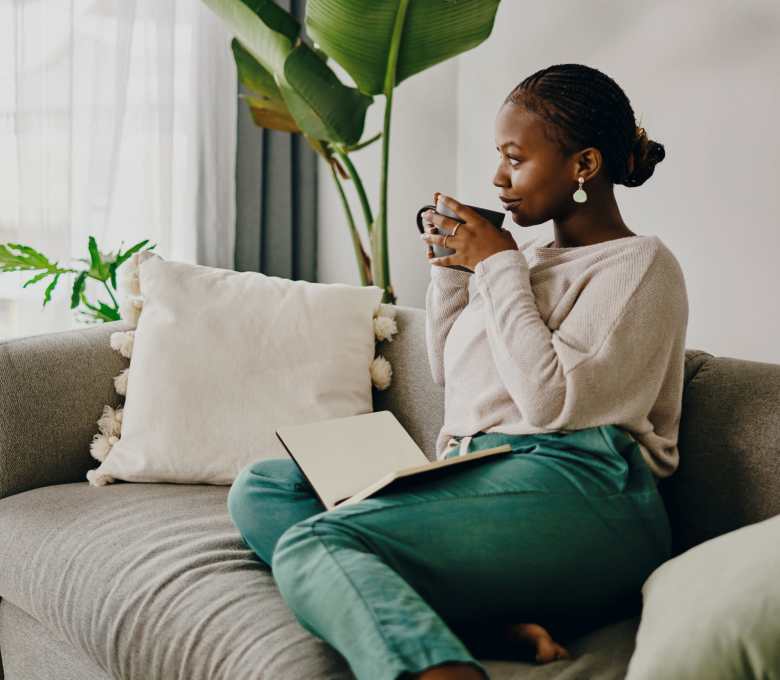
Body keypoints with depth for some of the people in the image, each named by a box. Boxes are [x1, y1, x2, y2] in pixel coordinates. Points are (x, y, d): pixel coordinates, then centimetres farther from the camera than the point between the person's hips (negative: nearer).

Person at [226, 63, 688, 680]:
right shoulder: (533, 258, 23)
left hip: (572, 486, -10)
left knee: (311, 545, -28)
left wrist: (498, 266, -6)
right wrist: (450, 270, 16)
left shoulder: (639, 265, -1)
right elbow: (450, 373, 30)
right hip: (473, 476, 10)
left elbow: (551, 402, -15)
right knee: (260, 489, -3)